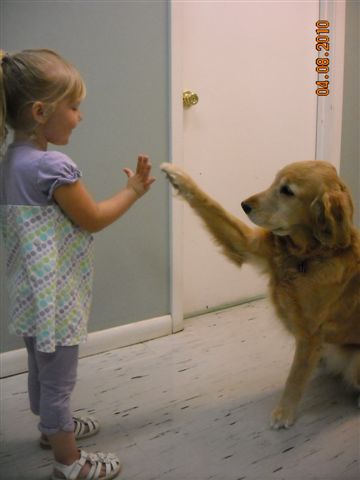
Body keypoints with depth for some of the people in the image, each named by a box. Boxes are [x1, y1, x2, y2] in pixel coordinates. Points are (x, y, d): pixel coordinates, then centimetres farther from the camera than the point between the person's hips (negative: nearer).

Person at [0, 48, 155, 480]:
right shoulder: (53, 166, -25)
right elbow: (92, 220, -14)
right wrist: (133, 191, -1)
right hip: (55, 295, -9)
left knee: (41, 367, 26)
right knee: (59, 379, 7)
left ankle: (52, 426, 49)